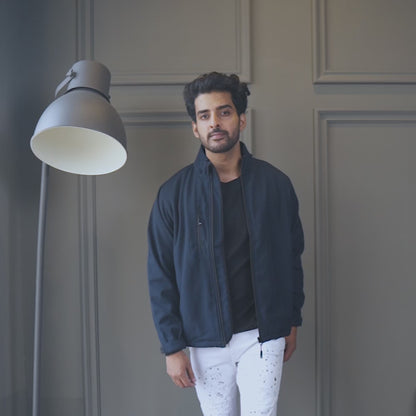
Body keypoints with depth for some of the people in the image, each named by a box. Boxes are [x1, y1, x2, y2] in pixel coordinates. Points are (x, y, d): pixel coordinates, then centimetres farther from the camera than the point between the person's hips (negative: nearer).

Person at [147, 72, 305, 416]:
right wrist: (172, 346, -5)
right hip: (204, 340, 0)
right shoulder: (175, 193, -6)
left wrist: (292, 322, 11)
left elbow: (292, 256, 8)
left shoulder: (275, 184, -2)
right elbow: (161, 275, -3)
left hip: (263, 335, 0)